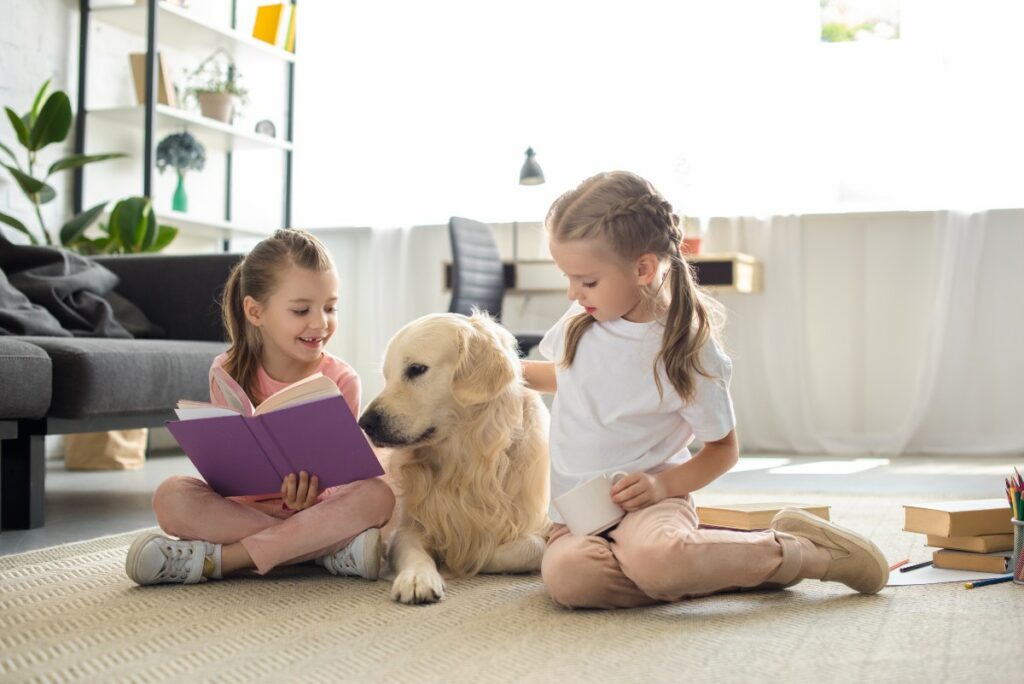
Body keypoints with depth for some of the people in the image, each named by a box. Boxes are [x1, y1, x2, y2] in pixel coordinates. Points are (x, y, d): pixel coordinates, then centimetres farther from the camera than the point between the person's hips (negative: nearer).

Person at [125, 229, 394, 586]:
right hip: (241, 508, 1)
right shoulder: (229, 373, -2)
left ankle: (219, 558, -33)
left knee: (379, 493, -30)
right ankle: (329, 549, -29)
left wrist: (308, 495, -31)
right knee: (171, 496, -26)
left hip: (316, 510, -1)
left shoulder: (341, 380, -5)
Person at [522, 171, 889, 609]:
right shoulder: (581, 322, 3)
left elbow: (723, 448, -2)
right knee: (566, 575, -33)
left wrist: (664, 484, -18)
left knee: (657, 560, -42)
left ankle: (788, 550, -13)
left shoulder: (687, 351, -12)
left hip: (643, 503, -5)